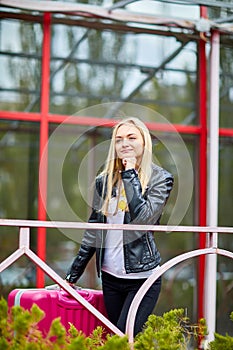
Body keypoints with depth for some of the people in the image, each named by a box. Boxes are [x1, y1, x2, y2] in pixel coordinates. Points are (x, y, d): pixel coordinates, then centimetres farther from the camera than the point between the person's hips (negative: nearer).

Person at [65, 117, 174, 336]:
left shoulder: (160, 179, -4)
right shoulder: (104, 180, 8)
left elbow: (144, 218, -20)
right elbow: (93, 231, 13)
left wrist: (130, 175, -14)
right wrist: (73, 274, 12)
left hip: (142, 277, -5)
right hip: (110, 277, 5)